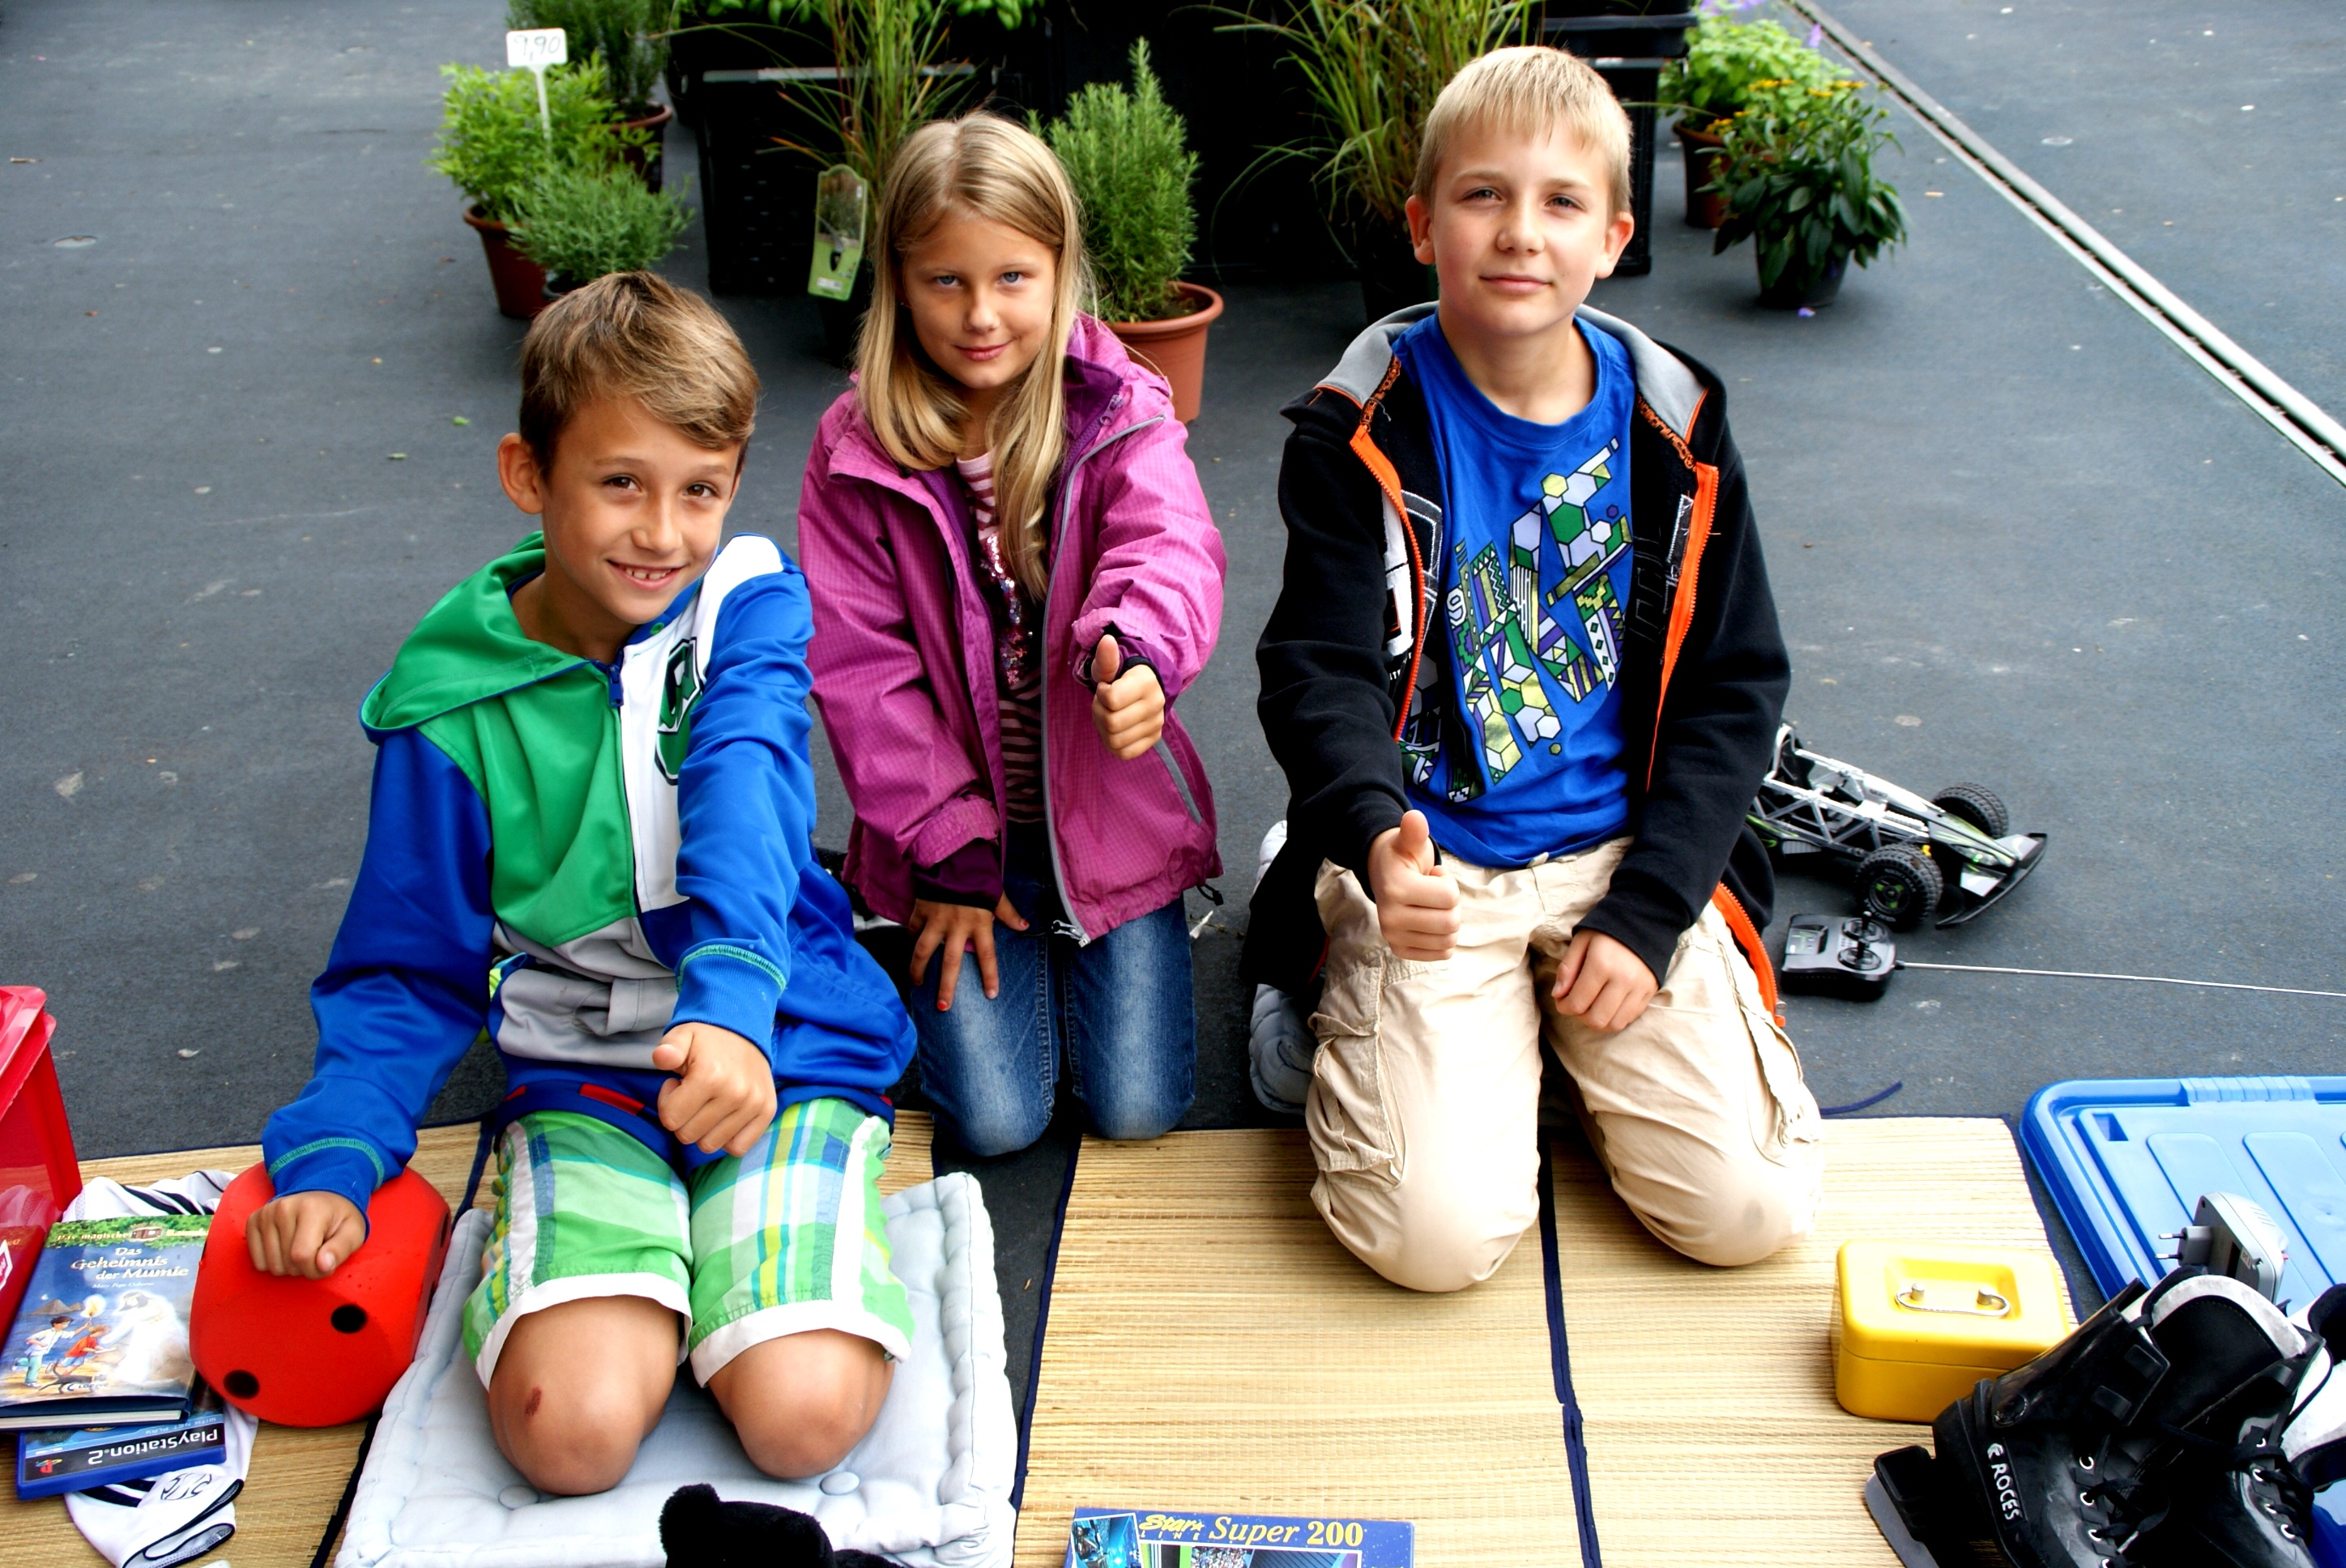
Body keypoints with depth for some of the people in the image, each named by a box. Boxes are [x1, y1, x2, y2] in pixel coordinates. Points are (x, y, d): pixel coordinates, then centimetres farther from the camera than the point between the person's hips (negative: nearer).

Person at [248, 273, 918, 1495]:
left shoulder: (747, 604, -5)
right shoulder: (454, 703, -4)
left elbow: (744, 796, -24)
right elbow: (409, 970, 5)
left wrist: (730, 1000, -43)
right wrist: (333, 1155, -11)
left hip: (786, 1047, 0)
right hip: (583, 1079, 1)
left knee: (804, 1413, -21)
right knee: (573, 1428, -22)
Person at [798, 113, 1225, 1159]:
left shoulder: (1121, 416, -9)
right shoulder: (857, 450, -8)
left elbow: (1170, 552, -29)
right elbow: (859, 662, -7)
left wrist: (1138, 652, -54)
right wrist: (947, 854, -10)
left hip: (1109, 811, 0)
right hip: (959, 823, 0)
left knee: (1136, 1107, -2)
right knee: (995, 1121, -6)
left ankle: (1082, 944, 29)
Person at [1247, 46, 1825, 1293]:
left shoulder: (1672, 433, 0)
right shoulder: (1364, 431, -7)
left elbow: (1731, 688, 4)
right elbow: (1319, 670, -12)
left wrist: (1647, 912, -6)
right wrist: (1376, 841, -34)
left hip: (1626, 857, 3)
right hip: (1428, 871, -2)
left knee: (1751, 1211, -8)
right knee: (1441, 1234, -17)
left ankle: (1576, 1031, 19)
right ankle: (1351, 1009, 13)